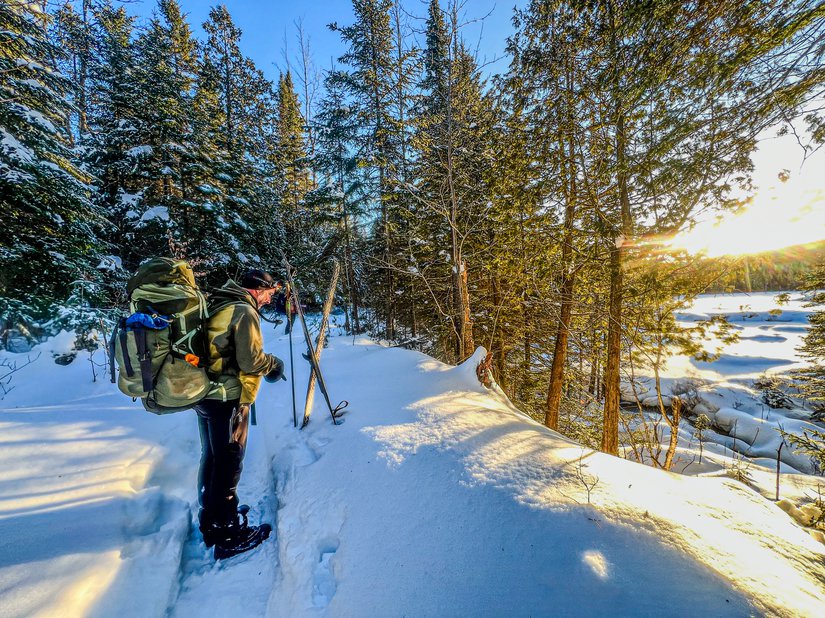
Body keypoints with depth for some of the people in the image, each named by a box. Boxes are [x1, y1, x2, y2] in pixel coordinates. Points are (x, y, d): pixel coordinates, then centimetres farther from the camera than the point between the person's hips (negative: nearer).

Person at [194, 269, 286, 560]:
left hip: (204, 393, 9)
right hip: (227, 397, -9)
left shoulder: (217, 304, 11)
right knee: (229, 462, 5)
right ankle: (227, 534, 21)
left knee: (211, 456, 22)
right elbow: (251, 361, -22)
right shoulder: (245, 311, -16)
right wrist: (274, 364, -3)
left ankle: (210, 519, 40)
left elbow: (223, 350, 13)